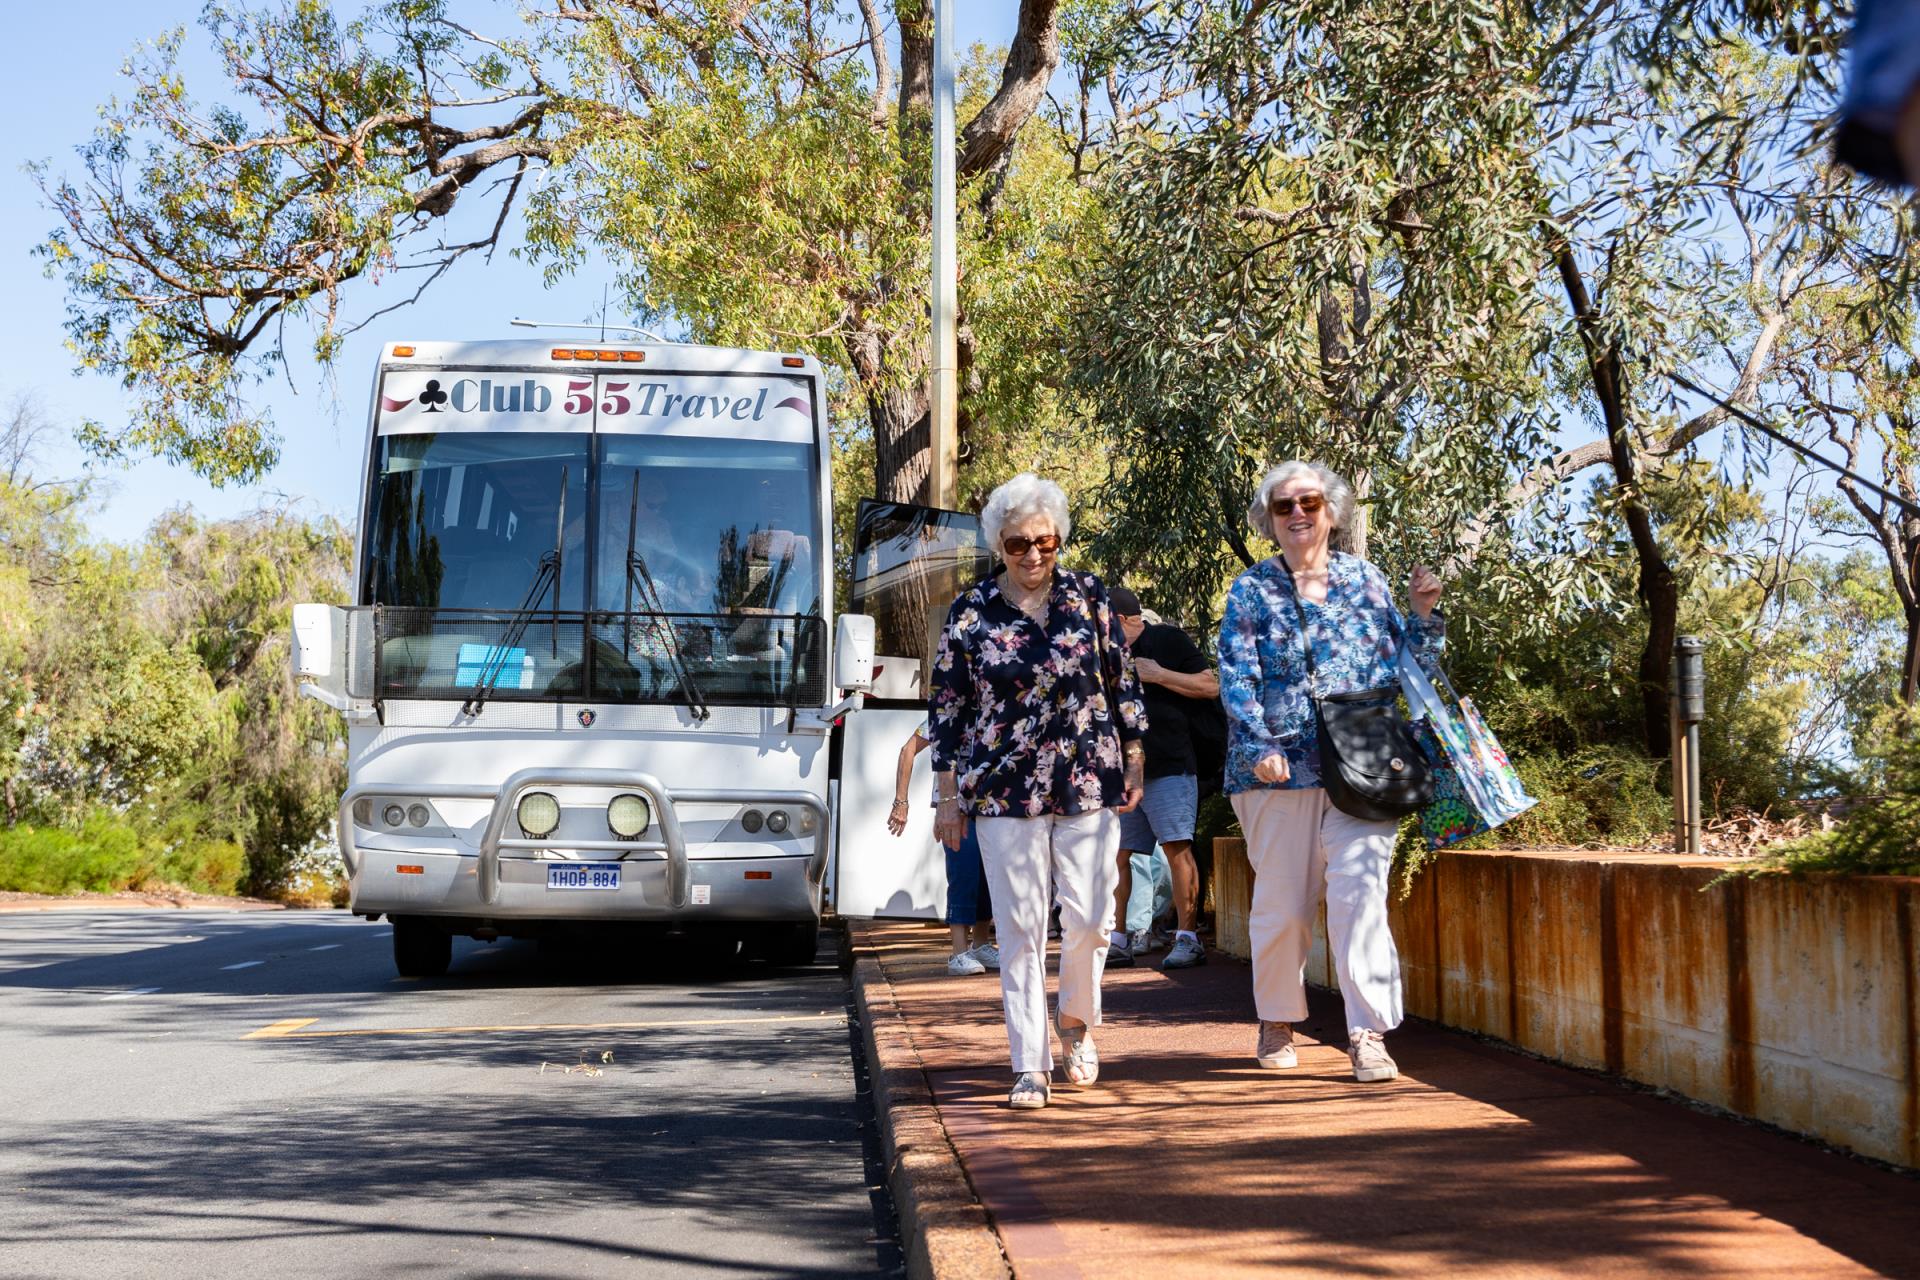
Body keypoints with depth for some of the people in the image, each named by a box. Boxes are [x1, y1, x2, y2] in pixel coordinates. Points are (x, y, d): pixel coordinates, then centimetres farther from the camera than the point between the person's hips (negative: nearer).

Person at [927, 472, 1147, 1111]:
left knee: (1089, 919, -1)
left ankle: (1076, 1019, 28)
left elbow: (1123, 682, 9)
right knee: (1020, 930, 0)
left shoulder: (1089, 596, 5)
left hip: (1089, 786, 1)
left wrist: (1133, 764, 7)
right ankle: (1031, 1067, 7)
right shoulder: (970, 613, 2)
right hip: (1005, 792, -1)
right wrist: (949, 795, 3)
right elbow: (946, 708, 5)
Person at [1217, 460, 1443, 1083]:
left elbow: (1403, 663, 17)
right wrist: (1258, 746, -17)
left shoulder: (1364, 579, 12)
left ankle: (1369, 1033, -11)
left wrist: (1424, 615, -1)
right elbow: (1236, 675, -4)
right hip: (1282, 768, -1)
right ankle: (1277, 1022, 26)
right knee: (1281, 903, 7)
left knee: (1361, 893, -11)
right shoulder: (1252, 589, 5)